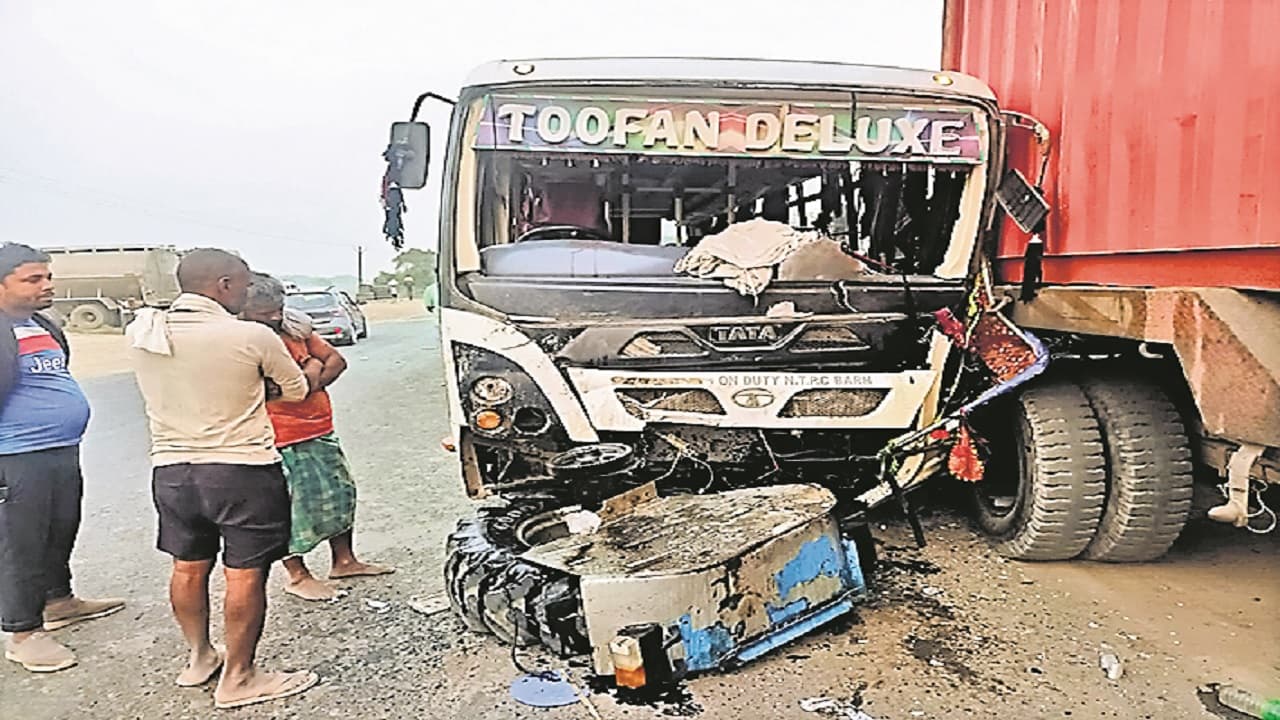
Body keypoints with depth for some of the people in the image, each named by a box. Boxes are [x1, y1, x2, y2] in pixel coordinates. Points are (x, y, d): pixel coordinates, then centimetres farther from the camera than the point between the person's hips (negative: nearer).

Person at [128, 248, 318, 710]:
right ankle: (237, 680, 15)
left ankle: (199, 659, 38)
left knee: (188, 566, 20)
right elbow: (296, 391, 1)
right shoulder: (252, 336, -16)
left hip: (171, 469, 6)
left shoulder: (140, 332, -1)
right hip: (242, 470, -6)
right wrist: (311, 371, 23)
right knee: (245, 575, 5)